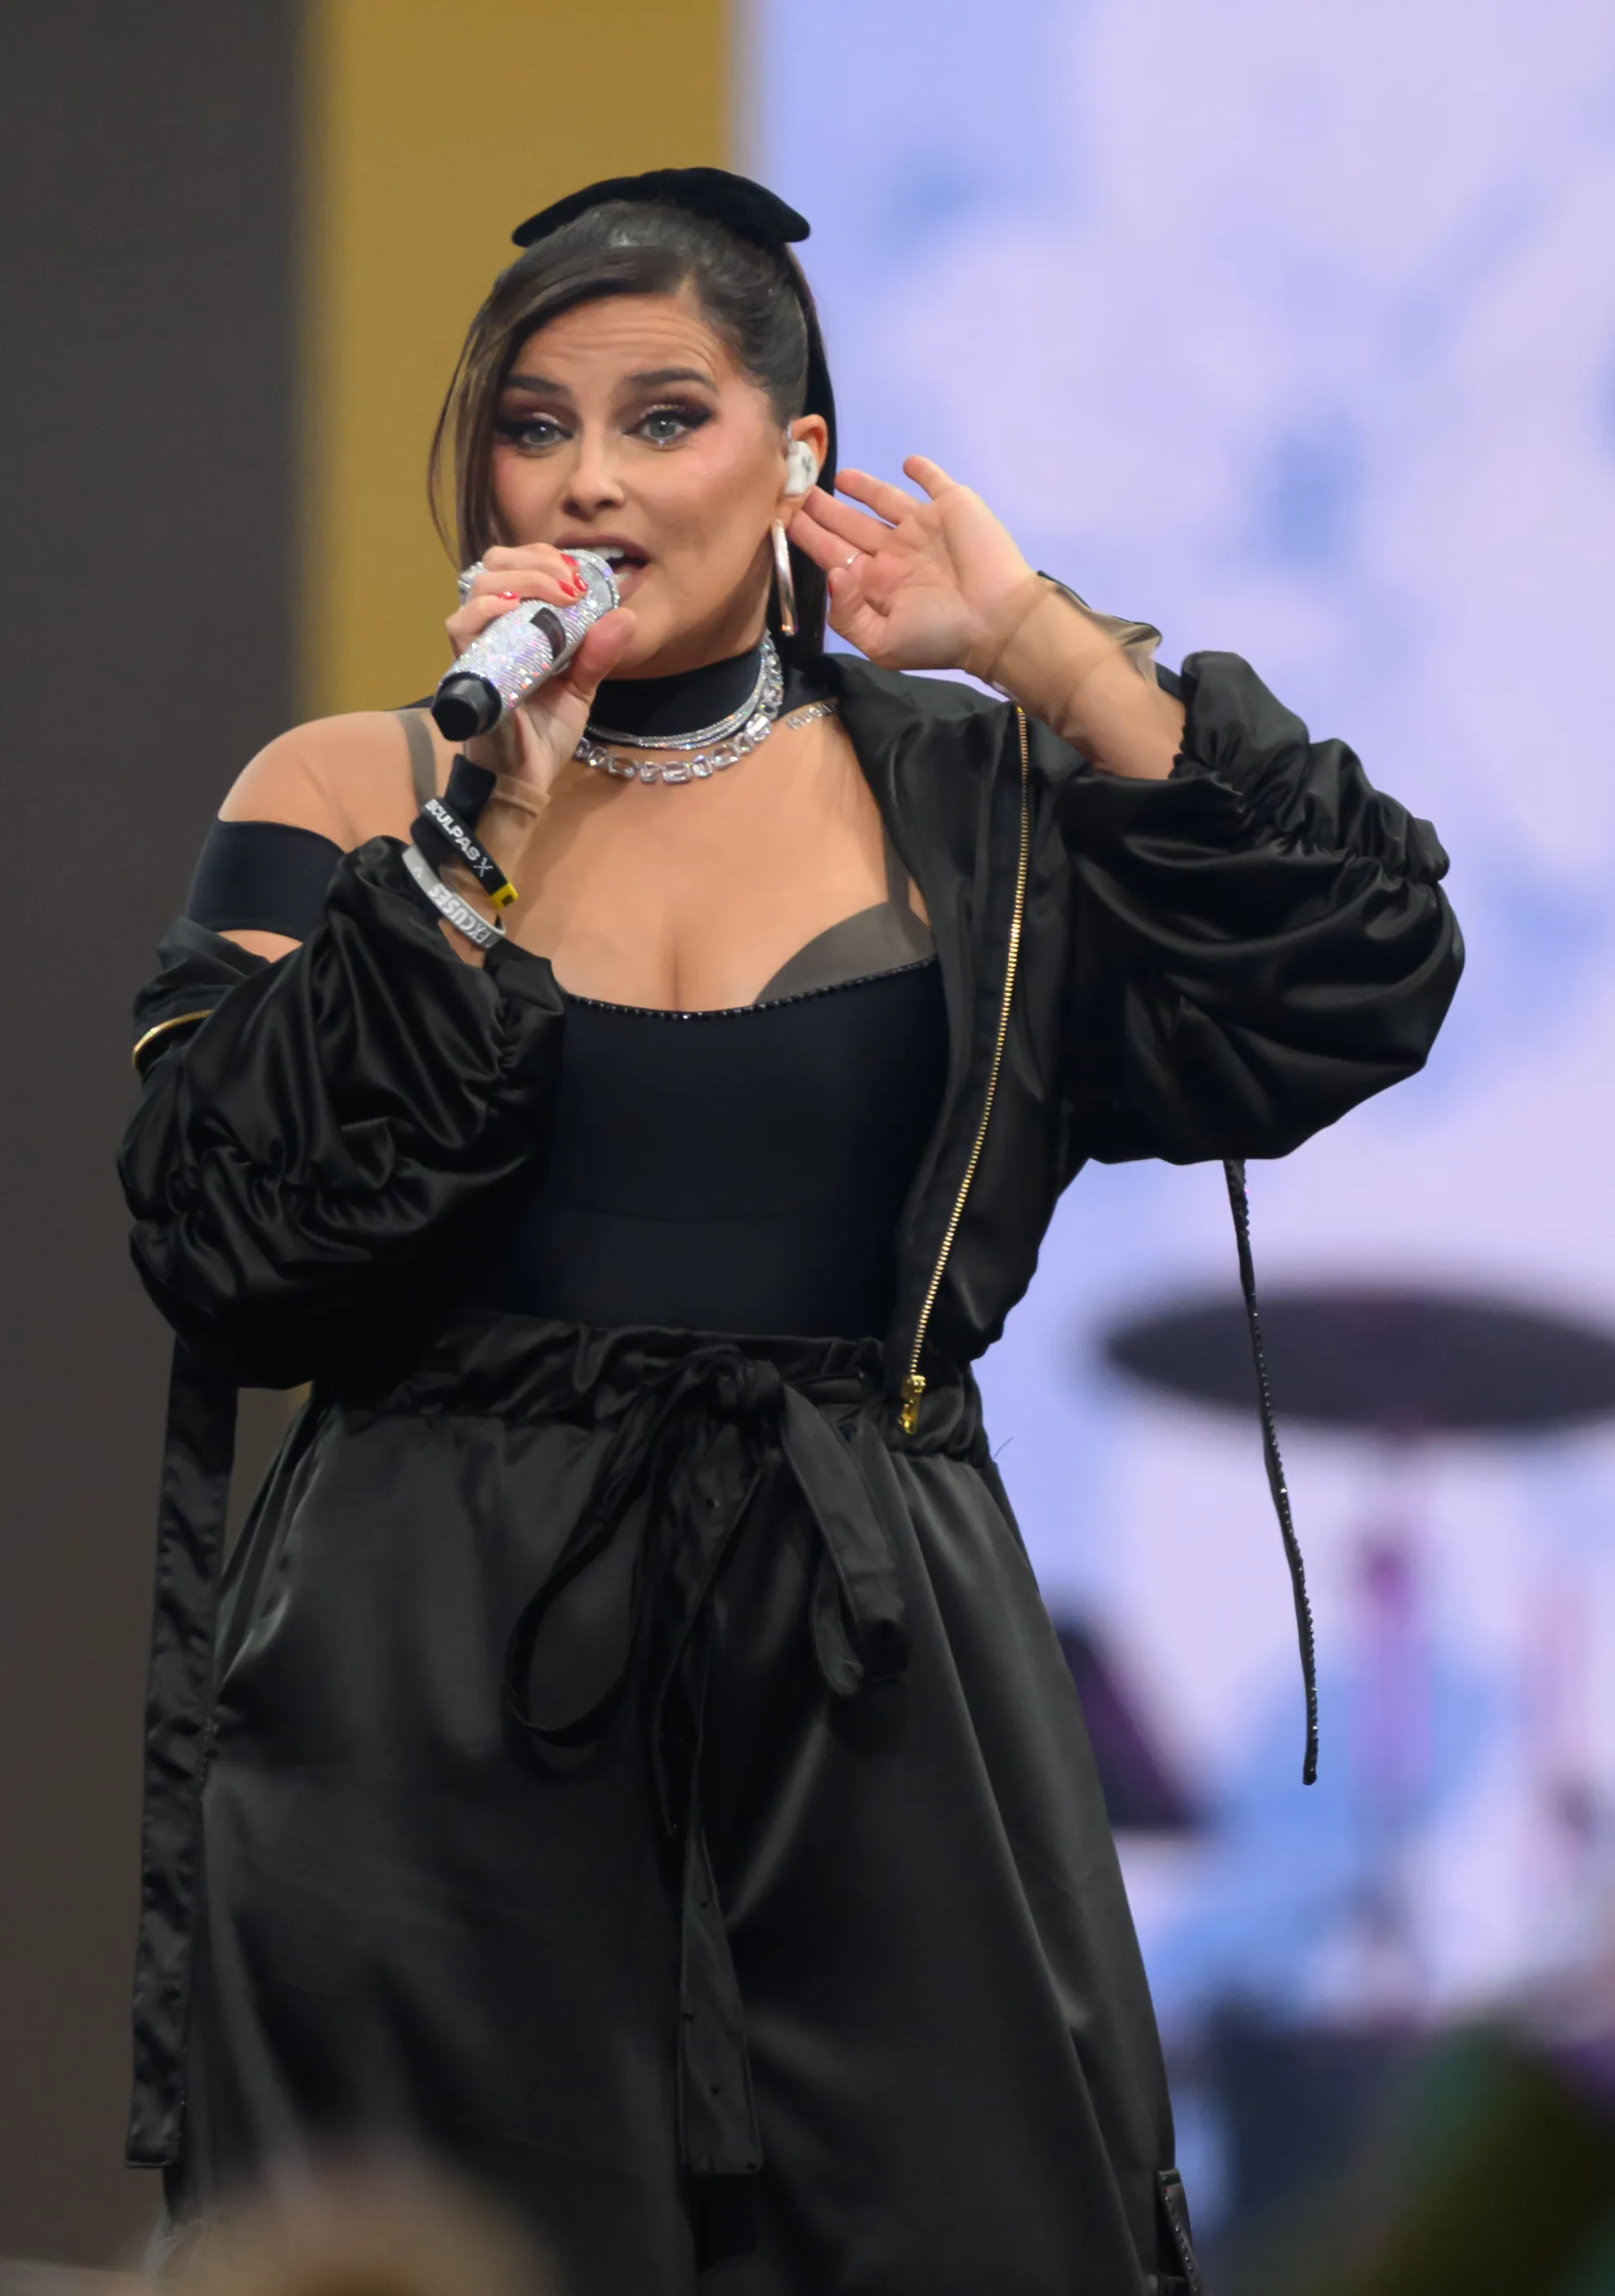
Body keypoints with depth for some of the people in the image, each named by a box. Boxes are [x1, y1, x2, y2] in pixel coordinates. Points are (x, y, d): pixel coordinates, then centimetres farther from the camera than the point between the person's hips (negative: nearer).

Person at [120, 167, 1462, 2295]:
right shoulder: (349, 795, 5)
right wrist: (489, 835, -11)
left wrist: (1045, 652, -6)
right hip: (432, 1719, -1)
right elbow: (223, 1232, -8)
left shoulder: (961, 798, 8)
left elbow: (1357, 990, -4)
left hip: (865, 1711, 1)